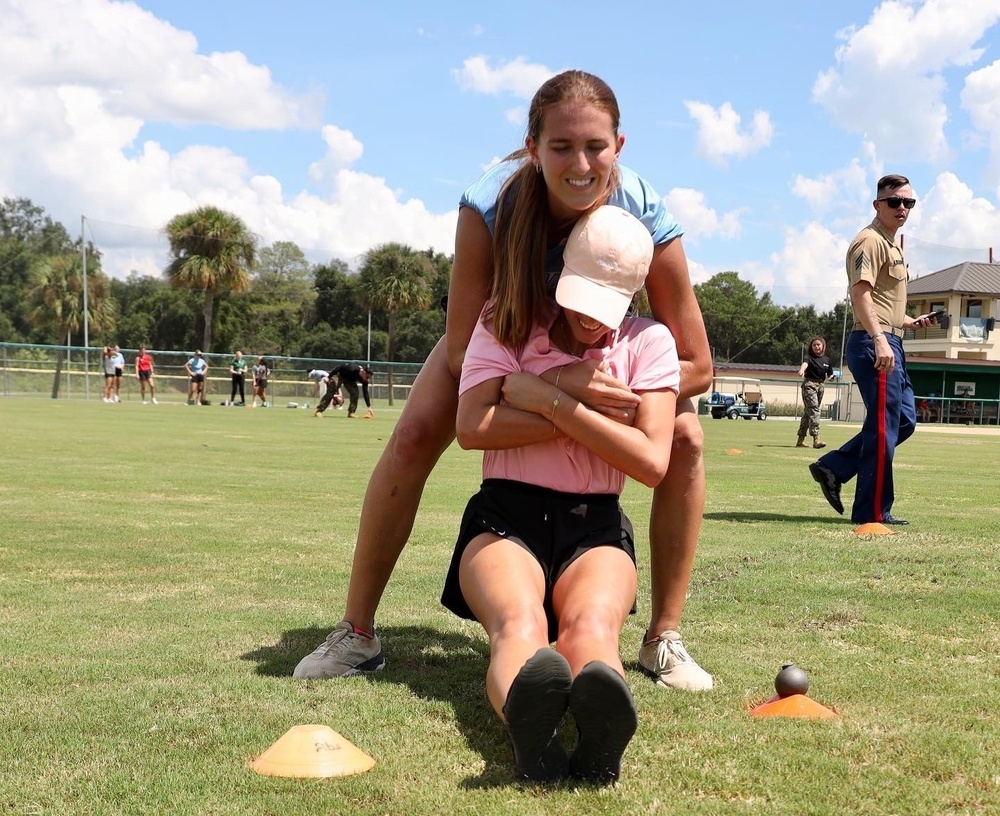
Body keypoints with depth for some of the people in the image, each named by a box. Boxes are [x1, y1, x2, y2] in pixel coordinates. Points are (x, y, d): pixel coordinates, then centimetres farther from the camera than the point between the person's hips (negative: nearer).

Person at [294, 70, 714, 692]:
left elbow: (698, 366, -26)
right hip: (502, 329, -1)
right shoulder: (489, 208, -39)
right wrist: (555, 383, -47)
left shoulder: (645, 215, -36)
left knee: (685, 438, -20)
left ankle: (665, 639, -6)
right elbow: (462, 355, -32)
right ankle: (357, 635, -6)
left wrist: (614, 394, -42)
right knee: (414, 437, -20)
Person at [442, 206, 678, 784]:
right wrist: (589, 412, -12)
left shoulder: (649, 343, 5)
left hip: (596, 526, 1)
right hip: (506, 517, 0)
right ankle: (531, 729, -71)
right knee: (519, 625, -37)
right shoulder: (506, 325, 4)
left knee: (591, 628, -37)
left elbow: (652, 463, -9)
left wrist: (550, 400, -12)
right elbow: (471, 428, -13)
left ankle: (601, 734, -71)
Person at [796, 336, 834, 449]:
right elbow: (805, 363, -29)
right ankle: (816, 439, -26)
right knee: (813, 410, -17)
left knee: (808, 411, 10)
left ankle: (801, 440, 15)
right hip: (809, 384, -6)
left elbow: (830, 375, 22)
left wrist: (830, 378, 0)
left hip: (821, 386, 6)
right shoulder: (809, 357, -5)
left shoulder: (827, 360, 10)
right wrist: (801, 370, -50)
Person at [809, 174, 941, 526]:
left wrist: (910, 322, 21)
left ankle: (833, 468, 15)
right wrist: (879, 340, -33)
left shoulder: (892, 245, 22)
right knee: (884, 428, -7)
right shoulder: (870, 241, -10)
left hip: (890, 344, 10)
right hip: (875, 344, -10)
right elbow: (860, 293, -23)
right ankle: (873, 512, 0)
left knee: (904, 420, 14)